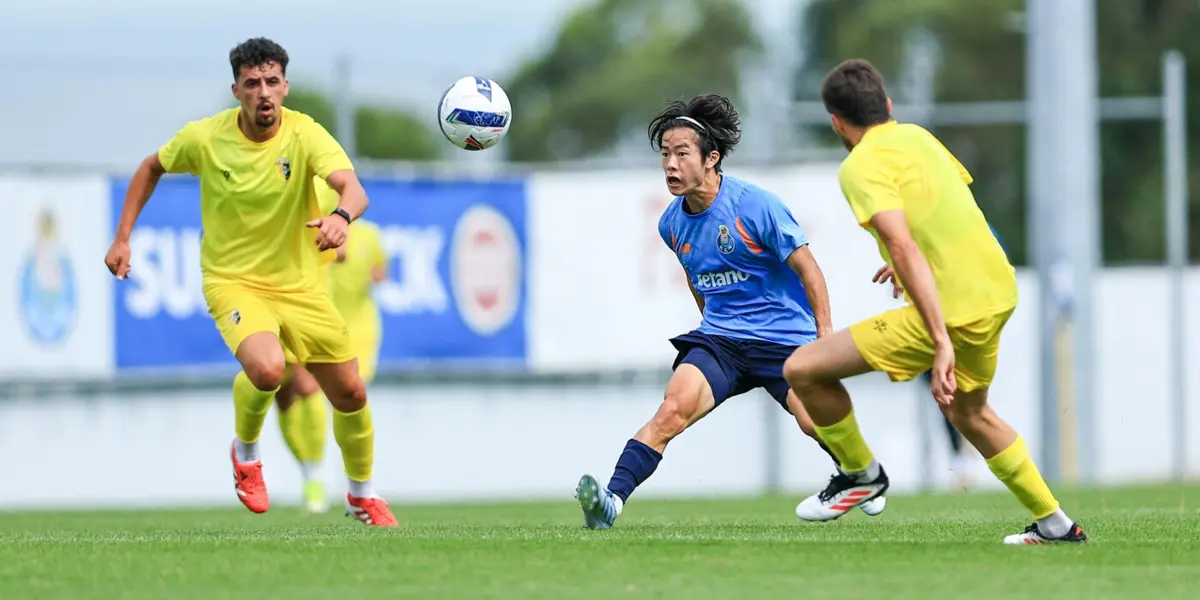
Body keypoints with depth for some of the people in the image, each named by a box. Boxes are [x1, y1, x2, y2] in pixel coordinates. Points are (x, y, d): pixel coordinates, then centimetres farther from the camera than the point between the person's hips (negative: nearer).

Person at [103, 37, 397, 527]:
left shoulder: (305, 134, -16)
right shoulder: (204, 138, -12)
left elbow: (353, 188, -33)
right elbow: (151, 168, 9)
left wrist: (341, 216, -56)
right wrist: (123, 239, 5)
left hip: (299, 284, 2)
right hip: (232, 280, -2)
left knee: (350, 394, 6)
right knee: (266, 369, -31)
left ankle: (362, 496, 33)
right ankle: (245, 452, 2)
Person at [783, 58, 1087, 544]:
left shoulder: (862, 167, -13)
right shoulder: (915, 135, 11)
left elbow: (903, 246, -25)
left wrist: (942, 342, -31)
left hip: (951, 310, -8)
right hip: (999, 290, 8)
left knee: (803, 369, -3)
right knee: (970, 413, 33)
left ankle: (861, 474, 16)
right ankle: (1055, 526, 37)